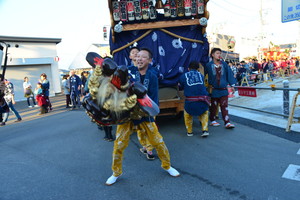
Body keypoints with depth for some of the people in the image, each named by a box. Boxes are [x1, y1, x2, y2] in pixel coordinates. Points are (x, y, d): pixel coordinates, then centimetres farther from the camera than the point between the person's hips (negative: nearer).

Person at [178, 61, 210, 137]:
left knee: (187, 114, 28)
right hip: (203, 101, 2)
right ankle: (205, 130, 20)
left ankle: (189, 132, 30)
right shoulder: (201, 75, 17)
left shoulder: (183, 76, 10)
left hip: (190, 102, -2)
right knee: (204, 114, 31)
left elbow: (181, 87, 23)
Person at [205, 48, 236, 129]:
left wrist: (232, 85, 4)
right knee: (213, 106, 12)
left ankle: (227, 122, 1)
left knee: (224, 106, 0)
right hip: (214, 90, -1)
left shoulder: (224, 64, 4)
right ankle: (212, 120, 26)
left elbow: (229, 74, 7)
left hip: (223, 89, 2)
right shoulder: (209, 65, -4)